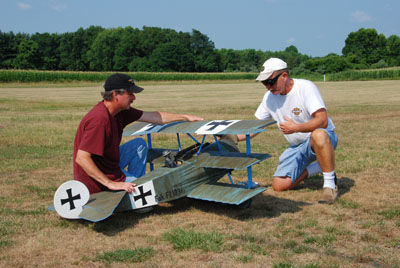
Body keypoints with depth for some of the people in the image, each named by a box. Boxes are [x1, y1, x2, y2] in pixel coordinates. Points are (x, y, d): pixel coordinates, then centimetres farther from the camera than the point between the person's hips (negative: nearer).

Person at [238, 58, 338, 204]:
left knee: (318, 135, -44)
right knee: (279, 185, -8)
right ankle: (316, 168, 15)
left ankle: (330, 183, -23)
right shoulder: (269, 97, 0)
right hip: (297, 146, 7)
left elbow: (323, 121, -28)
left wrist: (296, 128, -39)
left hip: (324, 137, -6)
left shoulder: (305, 87, -19)